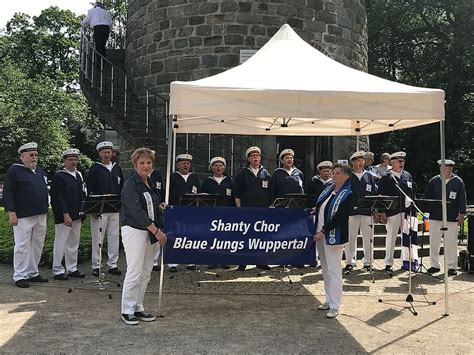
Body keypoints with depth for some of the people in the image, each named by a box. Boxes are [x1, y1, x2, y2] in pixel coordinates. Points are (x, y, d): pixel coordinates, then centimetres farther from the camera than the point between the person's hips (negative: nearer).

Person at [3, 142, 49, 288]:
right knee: (22, 246, -2)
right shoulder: (14, 171, -5)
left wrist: (46, 211, 18)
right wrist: (11, 213, -17)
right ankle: (19, 276, 8)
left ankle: (33, 273, 22)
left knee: (37, 246, 11)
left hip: (41, 216, 7)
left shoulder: (40, 172, 16)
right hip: (23, 217, -7)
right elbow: (7, 193, -11)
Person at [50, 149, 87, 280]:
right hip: (63, 217, -8)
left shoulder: (78, 175, 14)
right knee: (61, 243, 0)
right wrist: (65, 215, -19)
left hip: (77, 216, 8)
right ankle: (58, 271, 9)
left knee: (74, 244, 14)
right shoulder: (59, 177, -9)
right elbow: (58, 198, -15)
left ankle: (72, 268, 24)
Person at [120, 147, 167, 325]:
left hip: (151, 232, 8)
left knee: (146, 273, 11)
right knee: (134, 272, -5)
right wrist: (157, 231, -22)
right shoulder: (131, 185, -12)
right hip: (134, 231, -8)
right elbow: (137, 212, -21)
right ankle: (127, 311, 8)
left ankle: (138, 308, 22)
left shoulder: (150, 183, 13)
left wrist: (160, 206, 7)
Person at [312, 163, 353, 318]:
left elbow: (339, 218, -18)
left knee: (334, 270, -3)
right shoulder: (329, 188, 10)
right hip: (320, 234, 8)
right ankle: (329, 300, 27)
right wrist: (316, 210, 3)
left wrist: (323, 231, -19)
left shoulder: (348, 195, -12)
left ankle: (335, 306, 5)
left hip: (333, 236, -8)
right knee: (325, 269, 15)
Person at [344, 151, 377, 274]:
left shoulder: (369, 176, 11)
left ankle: (368, 262, 19)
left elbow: (373, 193, 11)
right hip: (351, 212, -3)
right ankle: (350, 262, 13)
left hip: (367, 212, 3)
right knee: (350, 239, 3)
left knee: (368, 238, 7)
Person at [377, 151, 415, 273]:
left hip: (407, 212, 4)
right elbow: (380, 196, -3)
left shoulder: (408, 176, 12)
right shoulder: (386, 178, -1)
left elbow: (412, 194, 14)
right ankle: (389, 263, 10)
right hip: (392, 212, -4)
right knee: (391, 237, 3)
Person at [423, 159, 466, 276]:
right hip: (435, 216, 2)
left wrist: (462, 215, -4)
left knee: (451, 243, 5)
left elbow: (462, 200, 1)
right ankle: (435, 265, 18)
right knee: (434, 242, 7)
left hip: (452, 218, -2)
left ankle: (451, 267, 16)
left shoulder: (458, 182, 1)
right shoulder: (434, 181, 6)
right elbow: (426, 197, 9)